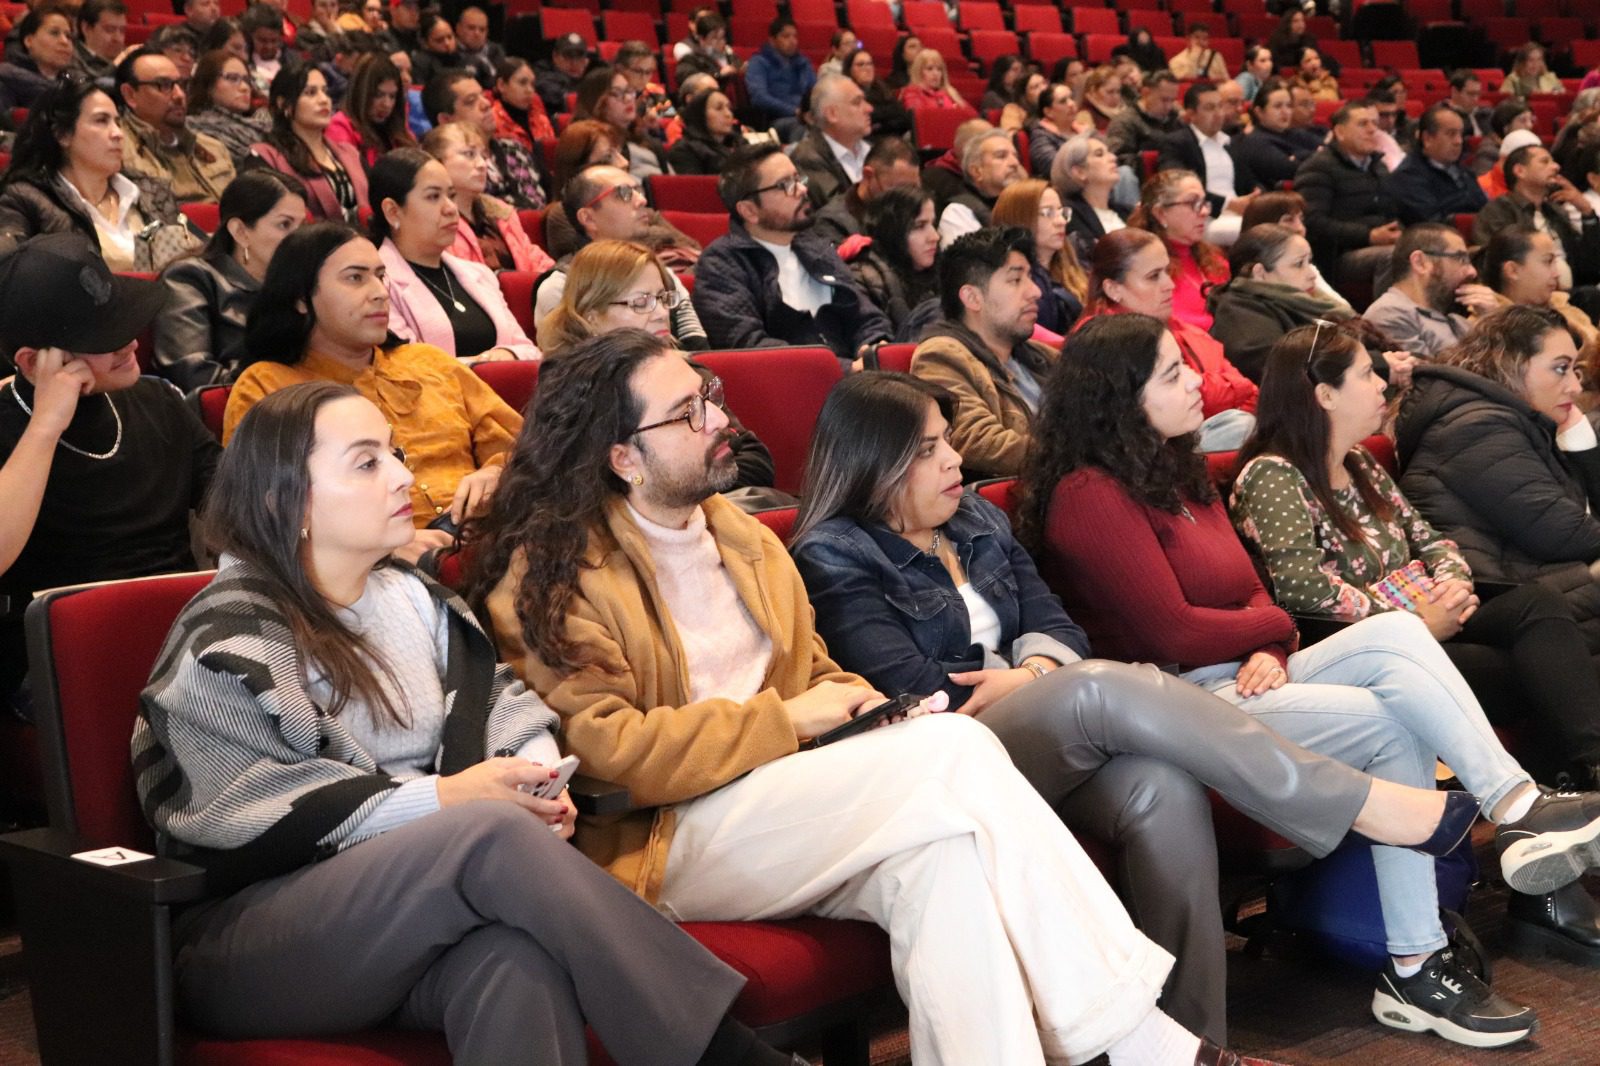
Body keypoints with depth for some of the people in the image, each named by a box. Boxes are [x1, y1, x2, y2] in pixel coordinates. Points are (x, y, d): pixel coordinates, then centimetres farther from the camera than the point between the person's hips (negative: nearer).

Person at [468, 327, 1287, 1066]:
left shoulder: (742, 537, 18)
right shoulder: (552, 573, -5)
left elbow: (810, 671, 26)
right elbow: (605, 749, -15)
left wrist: (856, 706, 2)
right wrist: (782, 721, -13)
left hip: (783, 807, 7)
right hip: (660, 844, -7)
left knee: (942, 860, -30)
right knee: (955, 748, -25)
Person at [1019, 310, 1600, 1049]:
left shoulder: (1179, 473, 17)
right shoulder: (1090, 495, -12)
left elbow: (1250, 596, 15)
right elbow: (1174, 632, -16)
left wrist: (1268, 654, -9)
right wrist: (1271, 625, 2)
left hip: (1237, 678, 8)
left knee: (1392, 635, -16)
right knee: (1391, 726, -24)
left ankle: (1519, 803, -20)